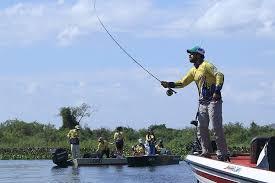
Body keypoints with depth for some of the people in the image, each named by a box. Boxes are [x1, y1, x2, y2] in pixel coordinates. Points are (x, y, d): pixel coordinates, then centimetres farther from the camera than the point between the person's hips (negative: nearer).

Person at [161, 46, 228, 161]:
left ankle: (222, 154, -8)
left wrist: (217, 91, -27)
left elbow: (219, 75, -19)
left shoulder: (206, 65, -8)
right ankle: (206, 152, 14)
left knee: (217, 128, -10)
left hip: (213, 100, -9)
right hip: (202, 102, 9)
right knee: (201, 128, 6)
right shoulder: (193, 71, 17)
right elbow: (183, 82, 20)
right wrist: (169, 85, 6)